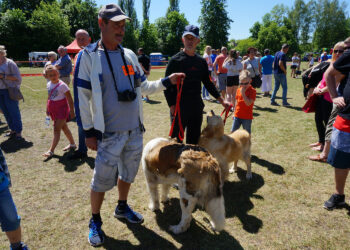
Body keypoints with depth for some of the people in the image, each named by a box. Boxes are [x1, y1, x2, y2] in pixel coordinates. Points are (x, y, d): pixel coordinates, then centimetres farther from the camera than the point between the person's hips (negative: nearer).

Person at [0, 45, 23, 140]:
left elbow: (17, 77, -11)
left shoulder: (9, 63, -7)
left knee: (14, 111, -4)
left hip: (10, 91, -7)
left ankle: (18, 132, 3)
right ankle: (12, 130, 22)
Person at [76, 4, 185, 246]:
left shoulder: (129, 55, 7)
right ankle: (95, 221, 28)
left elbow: (143, 87, 13)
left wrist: (167, 81, 1)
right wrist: (89, 131, -8)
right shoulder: (88, 56, -8)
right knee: (102, 179, 4)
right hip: (109, 133, -5)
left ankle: (122, 207, 43)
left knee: (128, 173, 18)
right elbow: (83, 97, -8)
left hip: (135, 130, 5)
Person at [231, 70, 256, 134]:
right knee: (233, 131, 9)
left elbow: (248, 103, -24)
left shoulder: (252, 91, -14)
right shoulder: (239, 90, 4)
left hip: (247, 117, -5)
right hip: (237, 115, 5)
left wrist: (243, 93, -25)